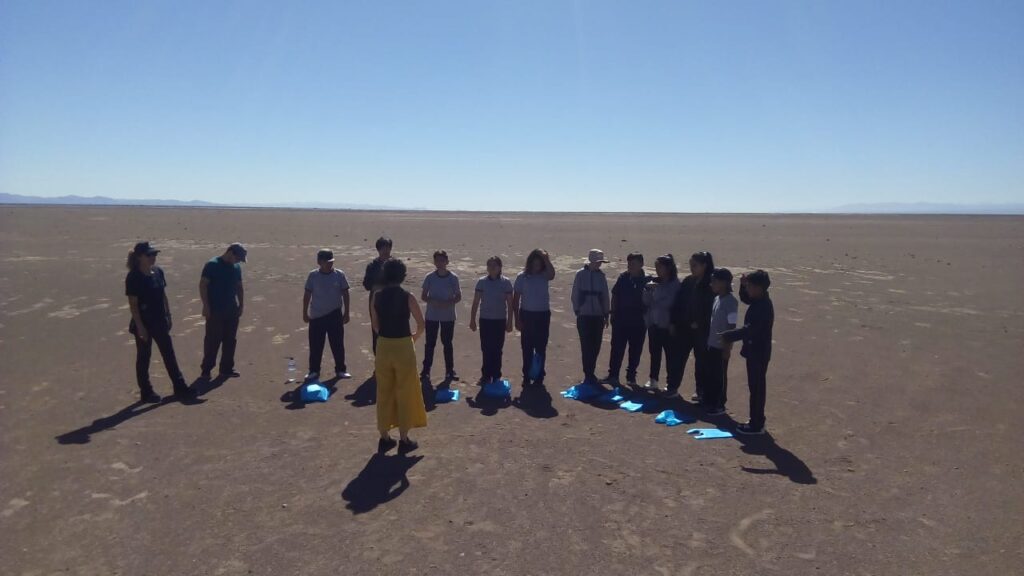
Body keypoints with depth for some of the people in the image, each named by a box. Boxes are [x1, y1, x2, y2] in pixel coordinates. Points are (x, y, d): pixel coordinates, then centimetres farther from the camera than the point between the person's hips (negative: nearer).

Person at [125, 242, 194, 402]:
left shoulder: (158, 272, 4)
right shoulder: (133, 277, -16)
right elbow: (133, 304, -15)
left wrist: (168, 315, 11)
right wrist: (140, 326, -17)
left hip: (159, 321, 7)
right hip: (143, 323, -7)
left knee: (169, 354, 10)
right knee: (144, 357, 7)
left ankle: (180, 387, 17)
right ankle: (146, 392, 19)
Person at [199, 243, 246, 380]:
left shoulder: (236, 267, 9)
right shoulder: (212, 265, -10)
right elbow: (203, 285, -12)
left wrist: (241, 304, 10)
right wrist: (206, 305, -16)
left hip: (232, 310, 6)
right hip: (215, 311, -6)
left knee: (230, 340, 9)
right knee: (212, 340, -2)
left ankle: (227, 369, 18)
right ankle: (206, 370, 9)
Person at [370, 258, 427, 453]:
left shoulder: (376, 296, -1)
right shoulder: (407, 297, -11)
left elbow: (375, 325, 7)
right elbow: (421, 324, -7)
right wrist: (414, 338, 12)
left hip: (383, 347, 3)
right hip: (403, 347, -3)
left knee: (383, 393, 14)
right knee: (404, 393, 8)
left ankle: (384, 437, 22)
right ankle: (404, 439, 14)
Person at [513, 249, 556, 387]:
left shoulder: (544, 275, -1)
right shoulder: (522, 276, -3)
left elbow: (552, 275, -27)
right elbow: (515, 299, -1)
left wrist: (546, 260, -30)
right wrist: (516, 319, -5)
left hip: (543, 315, 1)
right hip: (527, 314, -1)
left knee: (541, 347, 4)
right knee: (527, 348, 5)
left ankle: (539, 377, 12)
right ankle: (527, 377, 13)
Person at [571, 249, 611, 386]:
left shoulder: (601, 276, 3)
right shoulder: (581, 274, -6)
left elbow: (605, 296, 8)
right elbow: (575, 294, -2)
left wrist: (606, 314, 10)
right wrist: (577, 311, -4)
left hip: (598, 316, 3)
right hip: (584, 316, -3)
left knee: (596, 346, 6)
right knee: (586, 346, -3)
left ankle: (590, 373, 19)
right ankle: (588, 374, 4)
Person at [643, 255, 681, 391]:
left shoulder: (675, 284, -9)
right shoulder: (655, 282, 8)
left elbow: (668, 303, -15)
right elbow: (646, 301, 3)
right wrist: (648, 290, -12)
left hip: (667, 325, -6)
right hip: (654, 323, 6)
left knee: (671, 354, -1)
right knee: (654, 352, 14)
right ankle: (653, 379, 25)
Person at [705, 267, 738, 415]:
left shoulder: (730, 301, -18)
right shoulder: (717, 298, 7)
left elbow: (732, 326, -18)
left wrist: (728, 347, -17)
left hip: (722, 346, -8)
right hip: (712, 344, 8)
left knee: (720, 376, 4)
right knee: (710, 374, 15)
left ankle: (719, 405, 16)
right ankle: (709, 402, 27)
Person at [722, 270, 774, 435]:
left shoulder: (763, 308, -25)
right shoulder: (758, 301, 5)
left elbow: (749, 330, -29)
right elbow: (745, 298, 25)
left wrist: (727, 335, -22)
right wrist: (743, 285, 6)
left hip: (758, 353, -10)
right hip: (756, 351, 10)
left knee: (756, 388, -1)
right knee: (756, 387, 18)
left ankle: (756, 425, 8)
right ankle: (756, 421, 29)